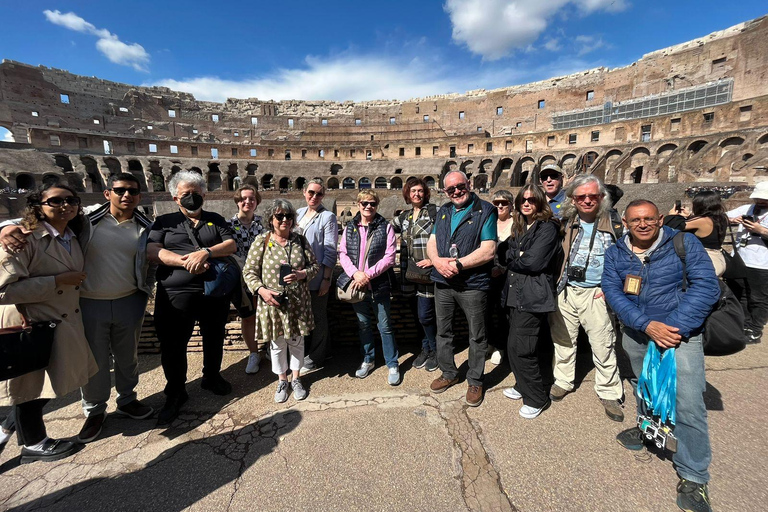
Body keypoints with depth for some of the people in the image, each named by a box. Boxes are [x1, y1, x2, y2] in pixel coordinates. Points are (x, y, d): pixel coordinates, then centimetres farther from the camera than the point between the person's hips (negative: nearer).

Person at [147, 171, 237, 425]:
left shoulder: (215, 220, 11)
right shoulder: (165, 221, 8)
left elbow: (232, 245, -3)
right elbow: (152, 251, -6)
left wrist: (206, 252, -21)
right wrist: (185, 261, -20)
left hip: (215, 293, 2)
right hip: (175, 295, -1)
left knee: (214, 340, 17)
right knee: (173, 346, 8)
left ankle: (212, 377, 41)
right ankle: (176, 393, 29)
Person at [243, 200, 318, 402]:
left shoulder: (300, 240, 1)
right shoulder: (261, 241, -5)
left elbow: (315, 266, 3)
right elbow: (249, 271, -4)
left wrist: (302, 274, -17)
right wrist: (261, 290, -19)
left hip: (298, 302, 2)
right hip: (272, 302, -1)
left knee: (297, 341, 15)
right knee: (277, 344, 13)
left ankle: (296, 379, 36)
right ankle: (282, 380, 35)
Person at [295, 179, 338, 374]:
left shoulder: (328, 217, -8)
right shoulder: (299, 213, 10)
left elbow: (330, 251, -12)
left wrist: (326, 279, -15)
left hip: (317, 277, -6)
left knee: (317, 318, 8)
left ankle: (316, 359, 23)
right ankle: (305, 352, 36)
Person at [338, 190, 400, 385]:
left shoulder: (385, 227, -4)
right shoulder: (350, 227, 7)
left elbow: (390, 257, -10)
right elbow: (342, 253, 3)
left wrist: (368, 275, -17)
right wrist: (355, 273, -14)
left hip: (378, 285, -3)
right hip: (356, 284, 4)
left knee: (385, 326, 4)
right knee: (363, 324, 17)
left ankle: (393, 364, 20)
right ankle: (368, 359, 35)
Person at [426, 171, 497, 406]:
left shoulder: (485, 211, -7)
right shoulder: (443, 212, 12)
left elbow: (488, 250, -16)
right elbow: (431, 242, 9)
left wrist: (457, 264, -19)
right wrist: (438, 261, -13)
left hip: (473, 284, -5)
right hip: (443, 283, 6)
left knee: (477, 336, 10)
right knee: (443, 332, 17)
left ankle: (475, 381, 29)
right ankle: (448, 373, 37)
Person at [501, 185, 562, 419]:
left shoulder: (547, 228, -8)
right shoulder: (519, 226, 18)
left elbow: (534, 262, -17)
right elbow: (509, 255, 9)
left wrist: (514, 260, -2)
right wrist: (520, 257, -9)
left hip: (533, 296, -8)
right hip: (515, 293, 8)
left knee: (521, 349, -6)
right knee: (514, 346, 13)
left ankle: (536, 399, 13)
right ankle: (523, 386, 33)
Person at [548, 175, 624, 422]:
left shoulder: (613, 223, -1)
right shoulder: (565, 223, 3)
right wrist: (554, 282, 2)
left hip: (596, 294, -2)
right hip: (565, 291, 2)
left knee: (603, 346, 4)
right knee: (563, 340, 13)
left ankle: (609, 394, 23)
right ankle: (563, 381, 32)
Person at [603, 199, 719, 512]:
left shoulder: (684, 243, -9)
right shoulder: (615, 253, -2)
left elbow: (706, 286, -15)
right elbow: (612, 291, -10)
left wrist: (675, 327, -23)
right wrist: (647, 325, -21)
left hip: (680, 332, -3)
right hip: (635, 333, 3)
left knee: (688, 405, -8)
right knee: (642, 388, 22)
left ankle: (693, 477, 11)